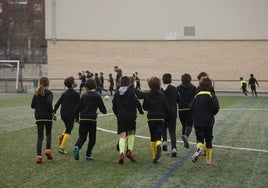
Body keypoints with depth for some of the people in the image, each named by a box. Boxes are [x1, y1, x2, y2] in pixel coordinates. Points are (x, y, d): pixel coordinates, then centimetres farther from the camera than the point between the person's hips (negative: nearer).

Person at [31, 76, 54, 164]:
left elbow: (32, 105, 6)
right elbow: (49, 102, -25)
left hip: (39, 117, 3)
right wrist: (52, 112, -12)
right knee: (48, 134, 19)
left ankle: (38, 156, -5)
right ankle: (48, 149, 0)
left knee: (40, 136, 5)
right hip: (47, 117, -3)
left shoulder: (37, 93, 5)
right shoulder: (49, 93, -8)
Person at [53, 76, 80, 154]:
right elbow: (78, 106, -5)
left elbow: (58, 103, 4)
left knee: (68, 127, 29)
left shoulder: (64, 93, 8)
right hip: (71, 115, -6)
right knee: (68, 131, 0)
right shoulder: (76, 94, -7)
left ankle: (62, 136, 5)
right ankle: (61, 147, -5)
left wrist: (54, 112, 7)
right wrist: (77, 117, 3)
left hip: (63, 114, 6)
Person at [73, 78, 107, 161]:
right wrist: (104, 111, 22)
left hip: (83, 120, 2)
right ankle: (88, 155, 12)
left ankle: (77, 147, -19)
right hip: (92, 120, -2)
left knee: (82, 137, 10)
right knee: (92, 138, 13)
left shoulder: (84, 96, 4)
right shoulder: (97, 97, -4)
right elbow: (103, 110, -2)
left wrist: (77, 117, 20)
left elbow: (77, 108, 4)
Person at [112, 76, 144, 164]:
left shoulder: (116, 93, 6)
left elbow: (114, 107, 12)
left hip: (120, 117, 2)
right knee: (131, 133, 19)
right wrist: (141, 111, 11)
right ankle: (130, 151, 7)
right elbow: (137, 103, -7)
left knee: (122, 136, -1)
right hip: (131, 117, -2)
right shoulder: (131, 92, -6)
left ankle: (121, 153, -20)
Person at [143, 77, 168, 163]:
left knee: (152, 138, 13)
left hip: (151, 119, 1)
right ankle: (159, 145, -34)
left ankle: (154, 156, 18)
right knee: (158, 136, 1)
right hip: (161, 118, -1)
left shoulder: (147, 95, -5)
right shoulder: (162, 95, -5)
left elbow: (144, 107, 2)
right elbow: (166, 107, -1)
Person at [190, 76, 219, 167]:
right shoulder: (211, 96, -6)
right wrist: (211, 114, 7)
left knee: (199, 139, 4)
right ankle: (209, 161, 16)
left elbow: (191, 108, 0)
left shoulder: (197, 96, 2)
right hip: (208, 122, -1)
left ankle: (199, 148, -31)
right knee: (209, 141, 12)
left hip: (197, 123, 1)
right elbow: (216, 108, -13)